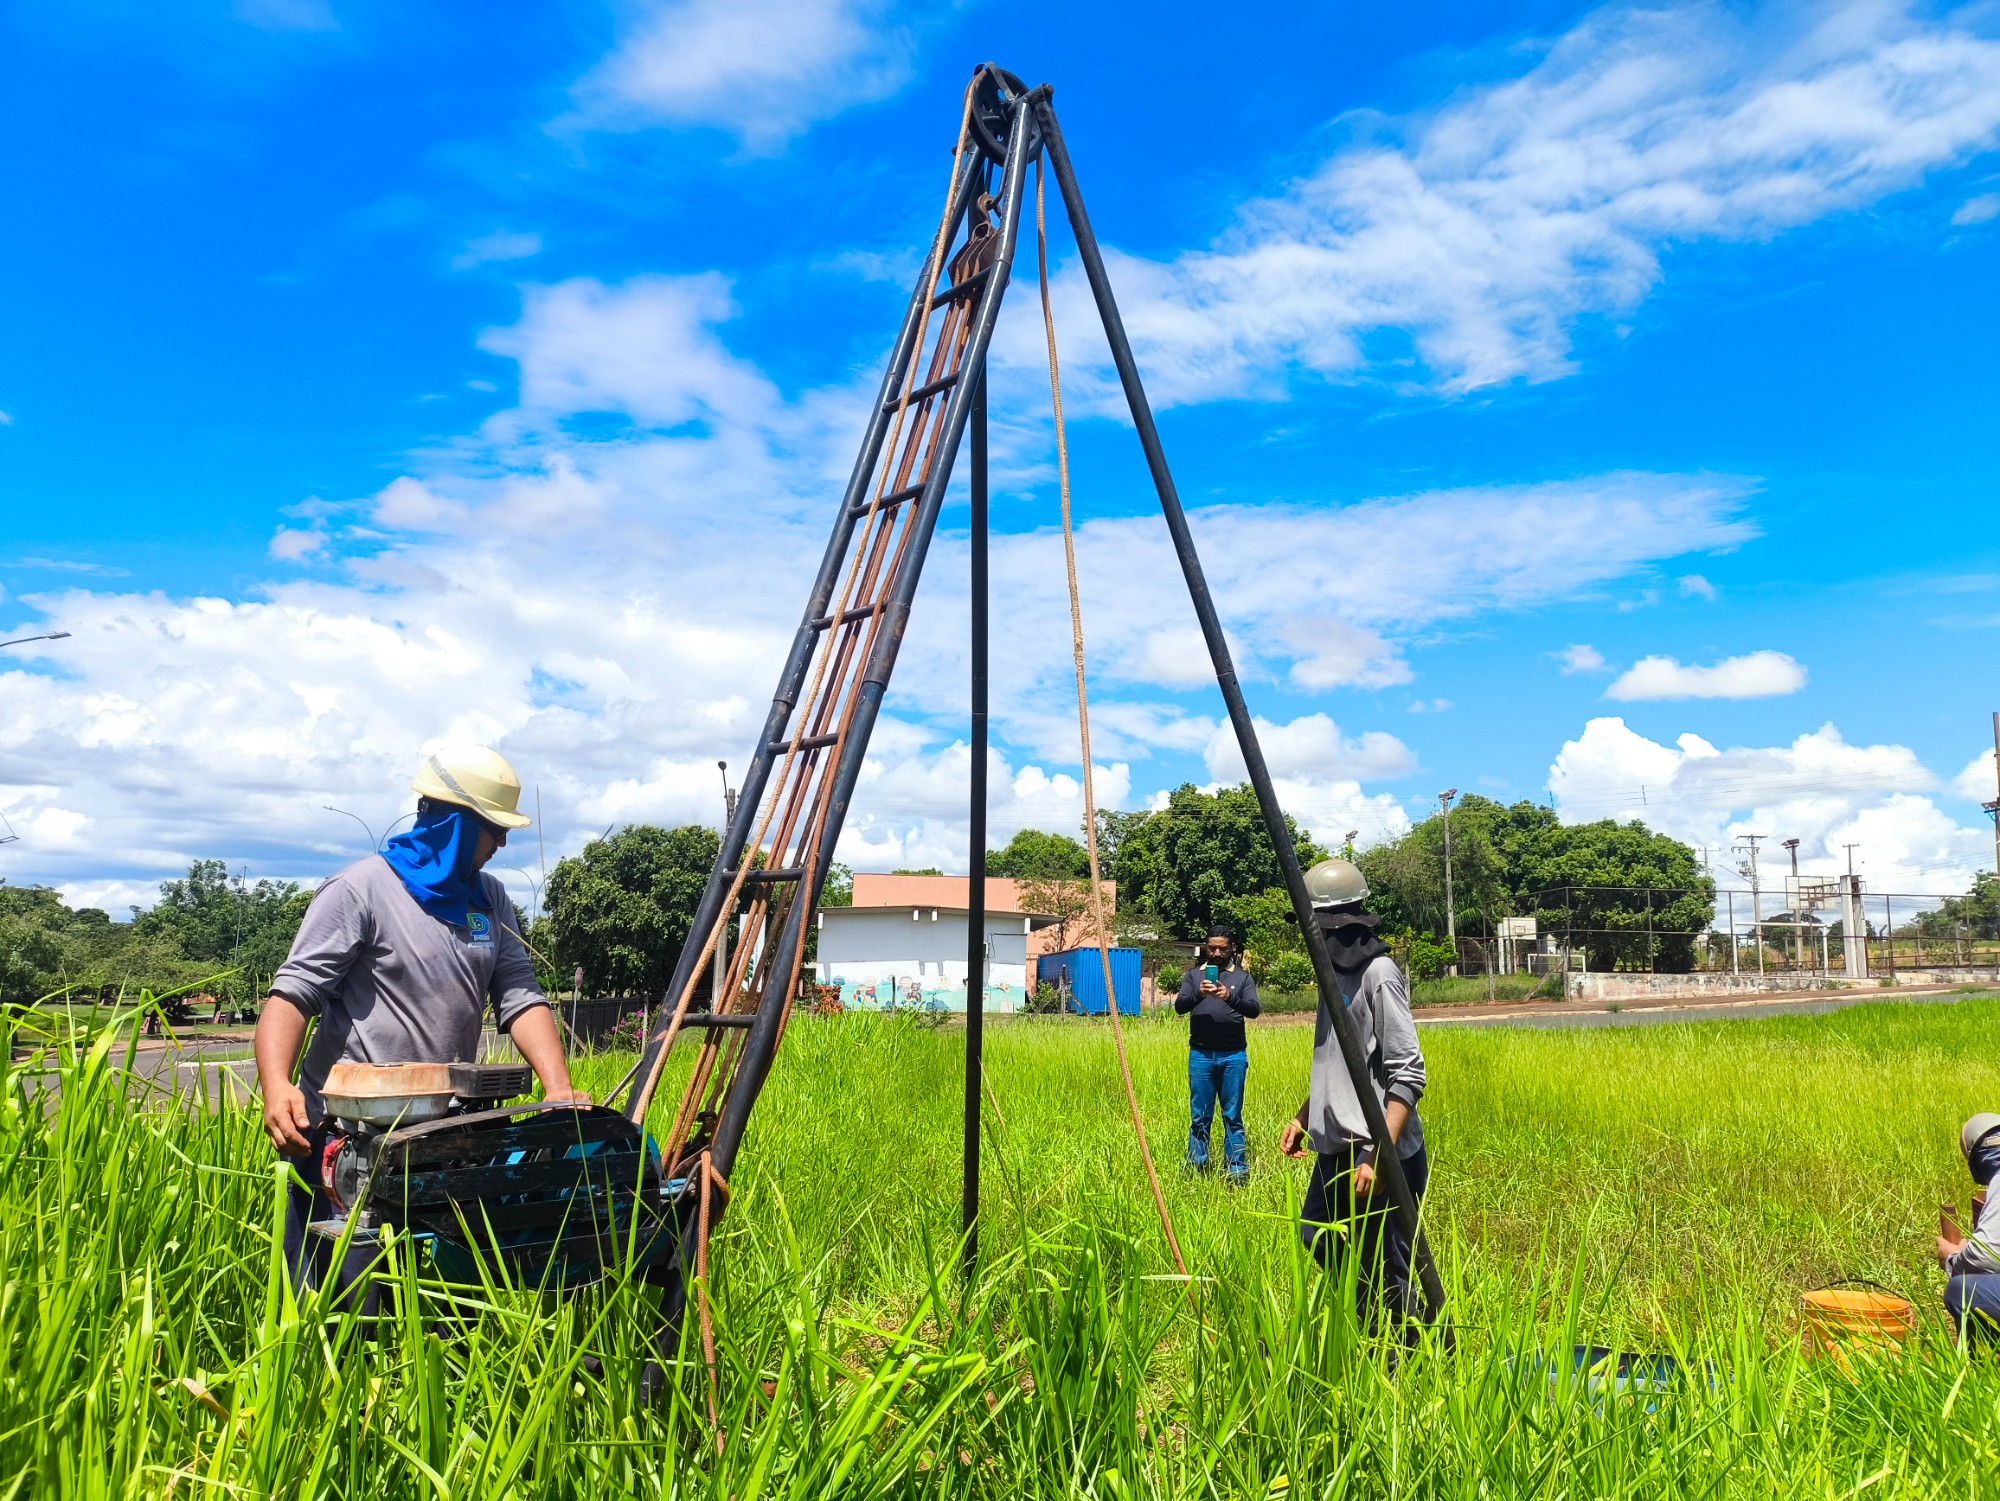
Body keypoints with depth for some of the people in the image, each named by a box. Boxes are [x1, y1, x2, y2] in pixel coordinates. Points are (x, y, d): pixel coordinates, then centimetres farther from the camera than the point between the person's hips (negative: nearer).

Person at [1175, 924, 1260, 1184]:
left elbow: (1254, 1009, -7)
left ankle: (1237, 1173, 9)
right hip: (1200, 1055, 1)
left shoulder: (1242, 976, 6)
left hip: (1233, 1056, -1)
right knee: (1199, 1117, 6)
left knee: (1233, 1117, 4)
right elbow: (1179, 1006, -3)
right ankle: (1195, 1170, 12)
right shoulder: (1193, 975, 9)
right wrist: (1198, 994, -25)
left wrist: (1231, 997, -27)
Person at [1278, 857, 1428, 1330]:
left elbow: (1408, 1075, -21)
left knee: (1385, 1277, -2)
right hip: (1335, 1148, 10)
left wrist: (1378, 1155, -26)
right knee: (1316, 1240, 20)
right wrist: (1302, 1118, 25)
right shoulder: (1336, 971, 11)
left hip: (1376, 1156, -10)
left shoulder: (1379, 976, -16)